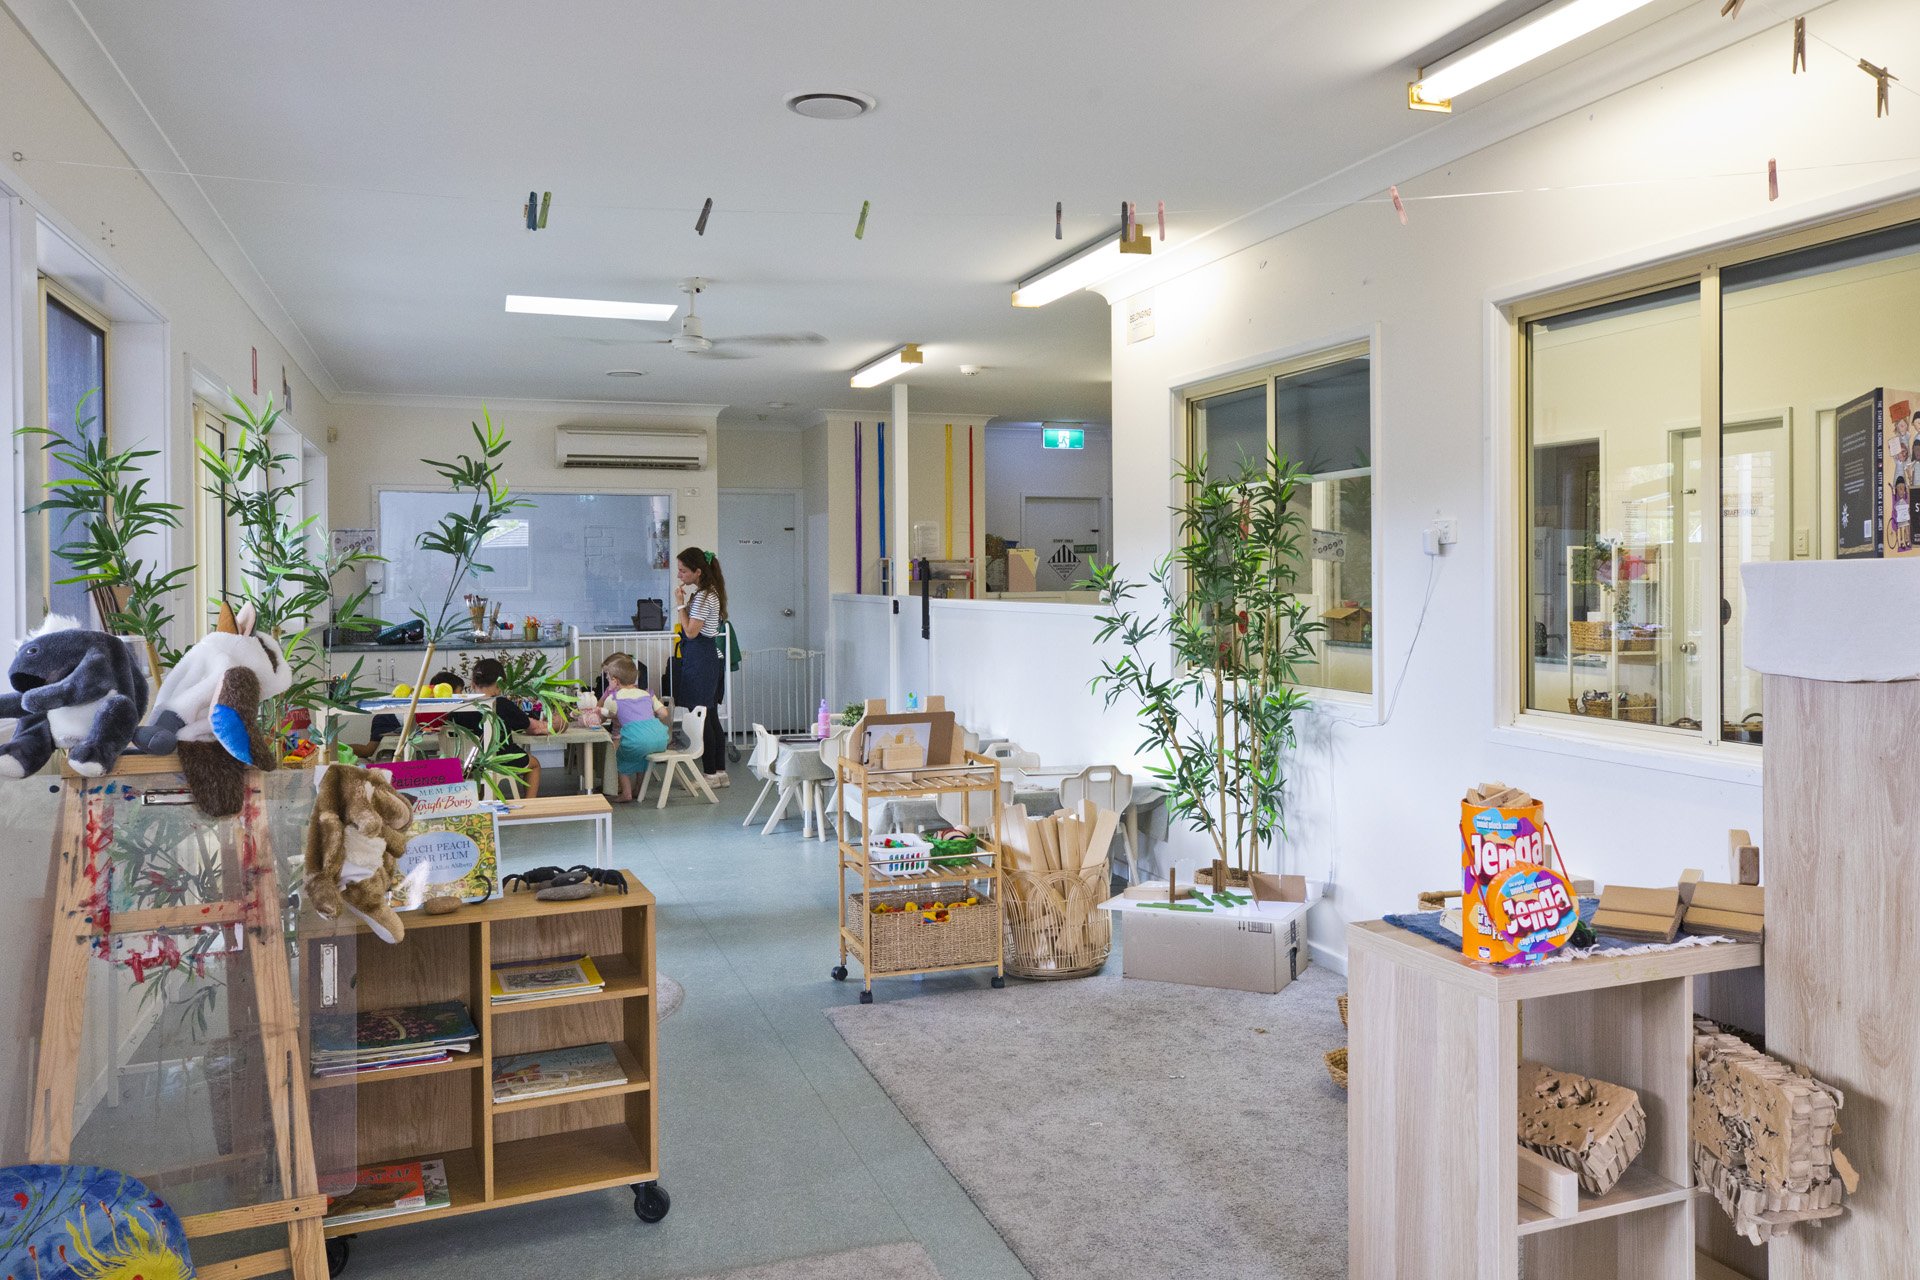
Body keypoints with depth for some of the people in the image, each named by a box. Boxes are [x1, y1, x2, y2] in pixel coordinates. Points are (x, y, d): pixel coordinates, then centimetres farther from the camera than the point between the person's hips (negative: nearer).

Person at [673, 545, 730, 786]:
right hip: (711, 657, 10)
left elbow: (691, 631, -18)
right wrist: (684, 603, 12)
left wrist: (680, 604, -13)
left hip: (700, 660, -10)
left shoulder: (702, 596, -16)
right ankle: (720, 771, 17)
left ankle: (710, 774, 1)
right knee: (711, 718, 13)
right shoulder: (709, 593, 14)